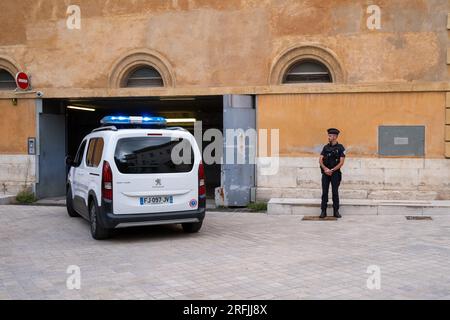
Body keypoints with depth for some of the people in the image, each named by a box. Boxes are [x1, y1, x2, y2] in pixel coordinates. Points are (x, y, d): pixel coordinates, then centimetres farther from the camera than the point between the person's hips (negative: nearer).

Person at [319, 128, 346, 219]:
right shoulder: (325, 147, 9)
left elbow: (341, 162, -8)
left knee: (335, 192, 1)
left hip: (335, 173, -3)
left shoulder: (340, 148, -2)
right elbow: (320, 160, 3)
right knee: (324, 192, 2)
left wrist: (332, 170, -14)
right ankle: (323, 211, 6)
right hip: (325, 173, 3)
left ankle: (336, 211, 8)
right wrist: (325, 169, -13)